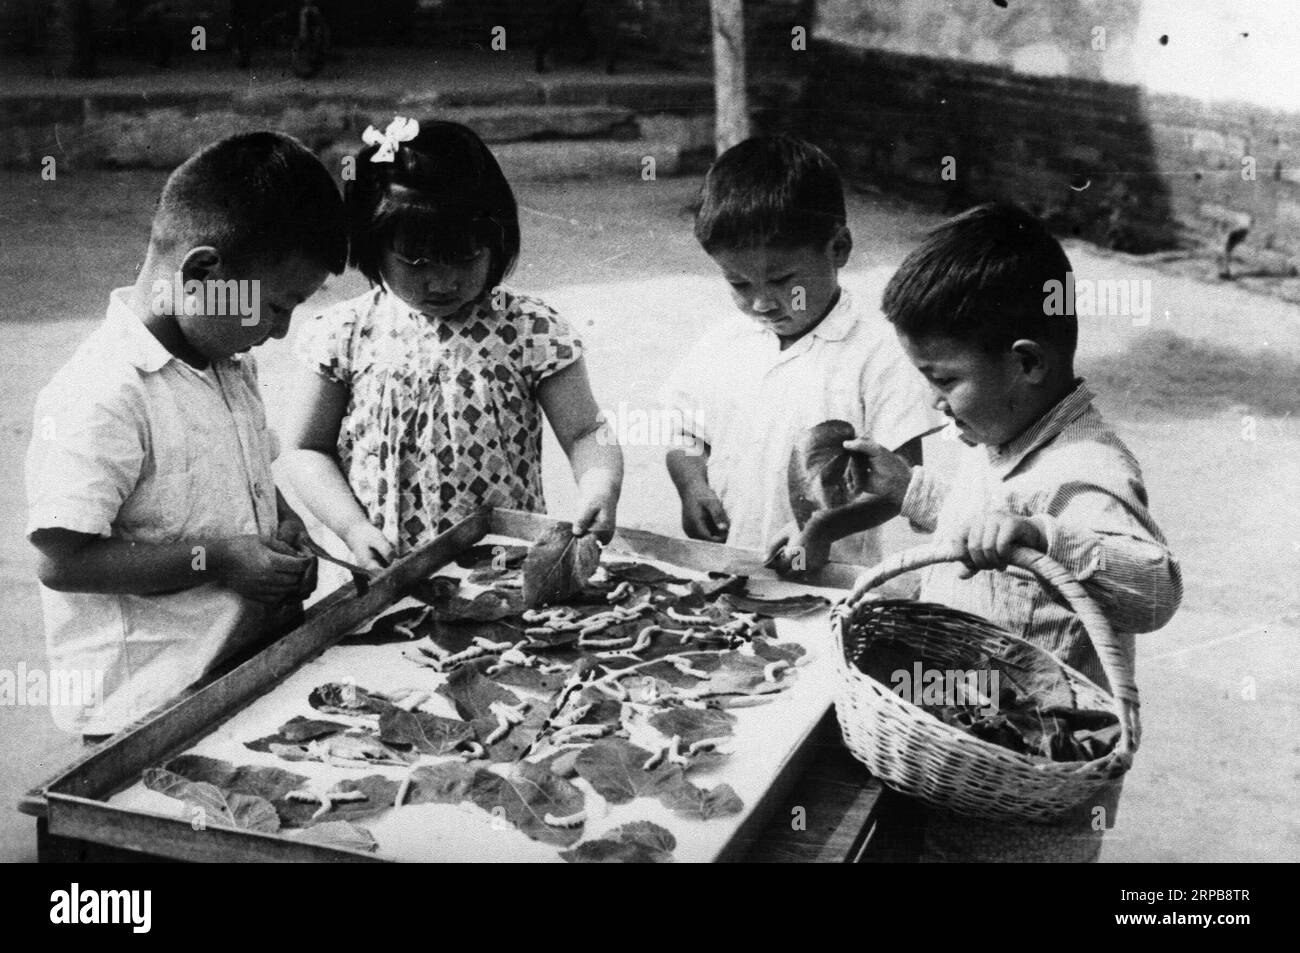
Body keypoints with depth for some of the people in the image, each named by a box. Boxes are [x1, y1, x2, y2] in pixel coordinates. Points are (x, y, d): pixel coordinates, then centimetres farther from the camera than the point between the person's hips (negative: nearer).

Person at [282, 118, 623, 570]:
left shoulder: (531, 330, -2)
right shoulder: (346, 334, 0)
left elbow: (585, 434, -1)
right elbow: (306, 450, 7)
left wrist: (600, 488, -22)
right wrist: (353, 527, -8)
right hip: (384, 576, 1)